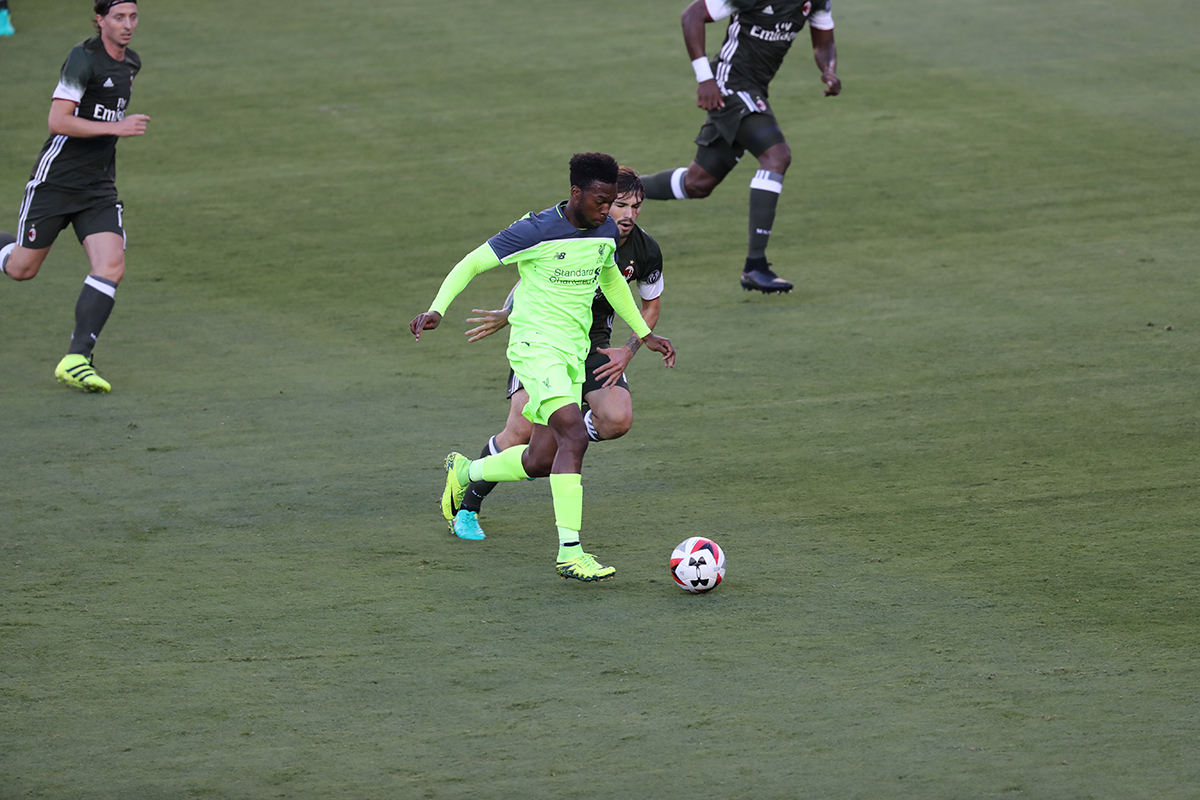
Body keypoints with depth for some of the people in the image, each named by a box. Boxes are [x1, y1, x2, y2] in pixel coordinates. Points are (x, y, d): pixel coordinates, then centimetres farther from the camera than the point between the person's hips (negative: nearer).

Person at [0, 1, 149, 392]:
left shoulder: (131, 63, 11)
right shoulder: (83, 58, -14)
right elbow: (57, 121, -22)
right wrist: (116, 127, -24)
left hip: (99, 190, 6)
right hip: (55, 180, -6)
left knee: (112, 268, -15)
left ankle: (76, 360, -16)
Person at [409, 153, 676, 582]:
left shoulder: (606, 231, 5)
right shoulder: (535, 231, -15)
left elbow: (610, 279, 26)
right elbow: (471, 263, -8)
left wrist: (644, 334, 29)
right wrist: (436, 310, -20)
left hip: (573, 352, 8)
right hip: (536, 345, -8)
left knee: (540, 462, 8)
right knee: (574, 435, -25)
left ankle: (465, 472, 37)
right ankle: (570, 552, -26)